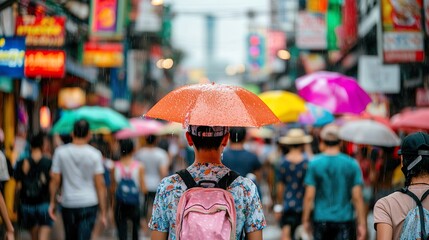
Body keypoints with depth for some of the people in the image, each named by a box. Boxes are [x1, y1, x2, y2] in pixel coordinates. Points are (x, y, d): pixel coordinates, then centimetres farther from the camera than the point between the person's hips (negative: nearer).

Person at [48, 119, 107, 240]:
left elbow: (55, 180, -2)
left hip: (68, 204, 2)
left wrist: (52, 202, 10)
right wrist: (103, 211, -1)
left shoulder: (60, 152, -3)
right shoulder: (95, 154, -6)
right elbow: (100, 184, -7)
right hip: (89, 203, -2)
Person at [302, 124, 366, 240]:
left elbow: (309, 196, -6)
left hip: (321, 220, 1)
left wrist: (305, 220, 3)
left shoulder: (315, 163, -4)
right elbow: (357, 197, -4)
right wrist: (362, 224, 1)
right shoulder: (352, 164, -2)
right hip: (345, 220, -1)